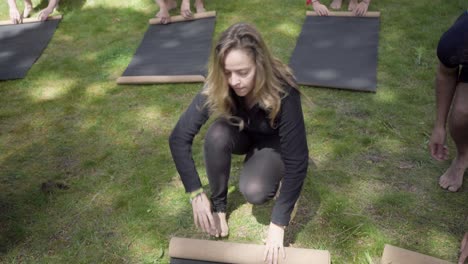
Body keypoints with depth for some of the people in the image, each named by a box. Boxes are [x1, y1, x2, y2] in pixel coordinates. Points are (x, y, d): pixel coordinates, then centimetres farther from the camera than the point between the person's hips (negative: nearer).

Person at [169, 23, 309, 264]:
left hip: (274, 143, -2)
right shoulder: (216, 87, -31)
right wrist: (196, 194, -33)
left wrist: (278, 225, -37)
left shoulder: (283, 93, -39)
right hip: (242, 134, 3)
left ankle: (271, 170, 5)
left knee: (254, 191, -31)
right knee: (217, 134, -33)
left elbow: (297, 161, -36)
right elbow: (179, 138, -28)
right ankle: (219, 204, -10)